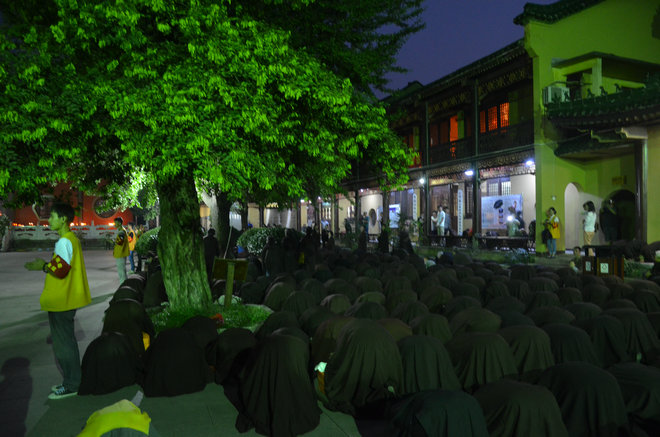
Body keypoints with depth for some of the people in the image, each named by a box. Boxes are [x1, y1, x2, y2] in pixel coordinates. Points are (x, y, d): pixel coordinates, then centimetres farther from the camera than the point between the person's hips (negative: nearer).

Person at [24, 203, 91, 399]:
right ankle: (72, 380, 27)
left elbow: (61, 269, -22)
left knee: (63, 342, -1)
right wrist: (47, 264, 10)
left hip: (60, 301, -10)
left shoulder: (63, 242, -18)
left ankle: (71, 385, 9)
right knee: (66, 340, 17)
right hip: (68, 299, 10)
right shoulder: (72, 239, 13)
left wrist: (43, 266, -7)